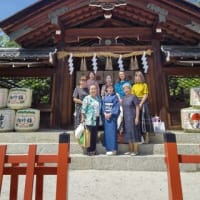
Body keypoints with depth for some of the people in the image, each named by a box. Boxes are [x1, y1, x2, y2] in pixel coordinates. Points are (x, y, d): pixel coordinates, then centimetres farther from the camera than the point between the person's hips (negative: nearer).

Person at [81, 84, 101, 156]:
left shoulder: (98, 98, 14)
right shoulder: (87, 98, -4)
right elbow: (83, 109, -8)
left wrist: (99, 116, 13)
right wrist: (83, 118, -12)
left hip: (96, 119, 6)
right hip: (89, 120, -6)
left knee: (95, 135, 10)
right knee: (90, 135, -3)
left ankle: (94, 150, 22)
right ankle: (89, 150, 11)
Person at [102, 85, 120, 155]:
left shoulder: (115, 97, -1)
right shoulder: (105, 97, 13)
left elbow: (116, 107, -7)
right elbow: (103, 106, 9)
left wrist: (110, 114, -14)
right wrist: (105, 113, -6)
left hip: (112, 116, -4)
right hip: (105, 116, 5)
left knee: (112, 132, -6)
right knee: (106, 132, 6)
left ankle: (113, 149, 2)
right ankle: (108, 148, 15)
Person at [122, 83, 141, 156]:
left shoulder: (133, 97, -7)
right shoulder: (124, 98, 14)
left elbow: (137, 107, -10)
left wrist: (137, 118, -16)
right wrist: (123, 118, 12)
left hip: (132, 118, -7)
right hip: (126, 118, 7)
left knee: (134, 133, -2)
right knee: (128, 134, 11)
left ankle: (135, 151, 7)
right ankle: (130, 150, 21)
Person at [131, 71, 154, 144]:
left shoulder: (144, 85, 2)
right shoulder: (134, 86, 12)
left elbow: (146, 95, -5)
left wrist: (141, 104, -14)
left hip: (143, 103, -3)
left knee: (145, 118, -5)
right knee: (138, 119, 2)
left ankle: (147, 137, -2)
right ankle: (143, 137, 9)